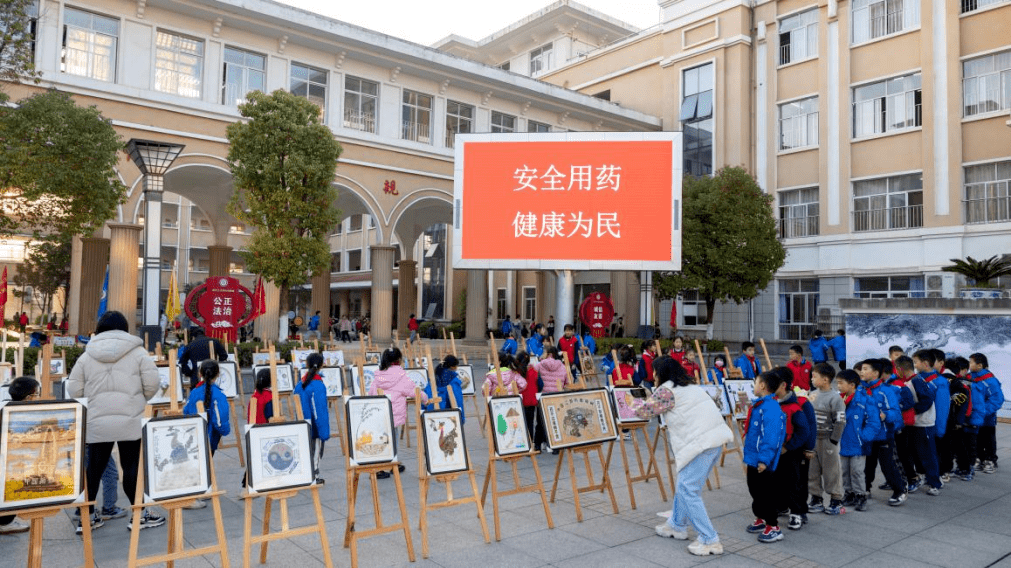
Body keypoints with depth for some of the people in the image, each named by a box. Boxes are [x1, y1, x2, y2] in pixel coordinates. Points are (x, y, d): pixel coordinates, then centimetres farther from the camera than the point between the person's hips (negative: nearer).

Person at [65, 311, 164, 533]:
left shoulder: (86, 356, 8)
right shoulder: (138, 352, 0)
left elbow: (74, 391, 8)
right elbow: (152, 384, -4)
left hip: (96, 423, 3)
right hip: (131, 422, -3)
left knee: (93, 468, 13)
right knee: (133, 467, 3)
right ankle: (139, 515, 9)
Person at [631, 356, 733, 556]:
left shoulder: (666, 390, -6)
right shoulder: (690, 386, 22)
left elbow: (644, 411, 1)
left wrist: (635, 403, 21)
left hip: (701, 442, -10)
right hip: (716, 437, 10)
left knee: (688, 491, -5)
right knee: (686, 485, 21)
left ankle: (710, 541, -3)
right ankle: (677, 525, 34)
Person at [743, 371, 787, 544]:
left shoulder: (770, 408, -23)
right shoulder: (759, 404, 10)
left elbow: (771, 437, -27)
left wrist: (764, 459, -28)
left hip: (762, 463, -10)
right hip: (753, 459, 10)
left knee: (765, 493, 0)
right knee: (755, 490, 21)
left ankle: (774, 528, 10)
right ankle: (761, 519, 36)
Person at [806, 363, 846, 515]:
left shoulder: (835, 397, -14)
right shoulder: (812, 395, 7)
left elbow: (840, 421, -14)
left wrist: (833, 440, -14)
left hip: (827, 440, -7)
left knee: (831, 471, 3)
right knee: (812, 471, 11)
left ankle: (836, 501, 15)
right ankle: (816, 500, 21)